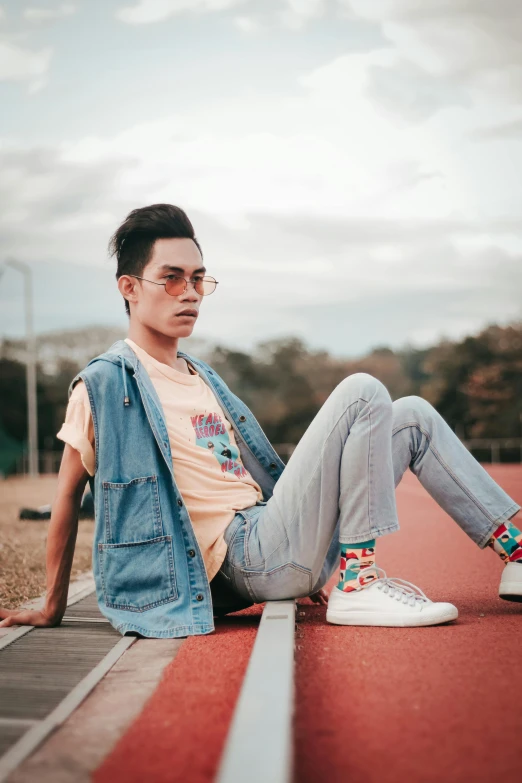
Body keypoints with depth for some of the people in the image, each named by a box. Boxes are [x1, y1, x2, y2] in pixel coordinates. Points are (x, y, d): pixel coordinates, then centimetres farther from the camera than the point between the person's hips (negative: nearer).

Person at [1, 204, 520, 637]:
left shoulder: (202, 377, 17)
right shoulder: (103, 384, -7)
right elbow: (66, 503, -3)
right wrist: (52, 610, 2)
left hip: (278, 541, 8)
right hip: (250, 557, -8)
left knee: (413, 416, 5)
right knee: (362, 391, -19)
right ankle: (358, 585, -20)